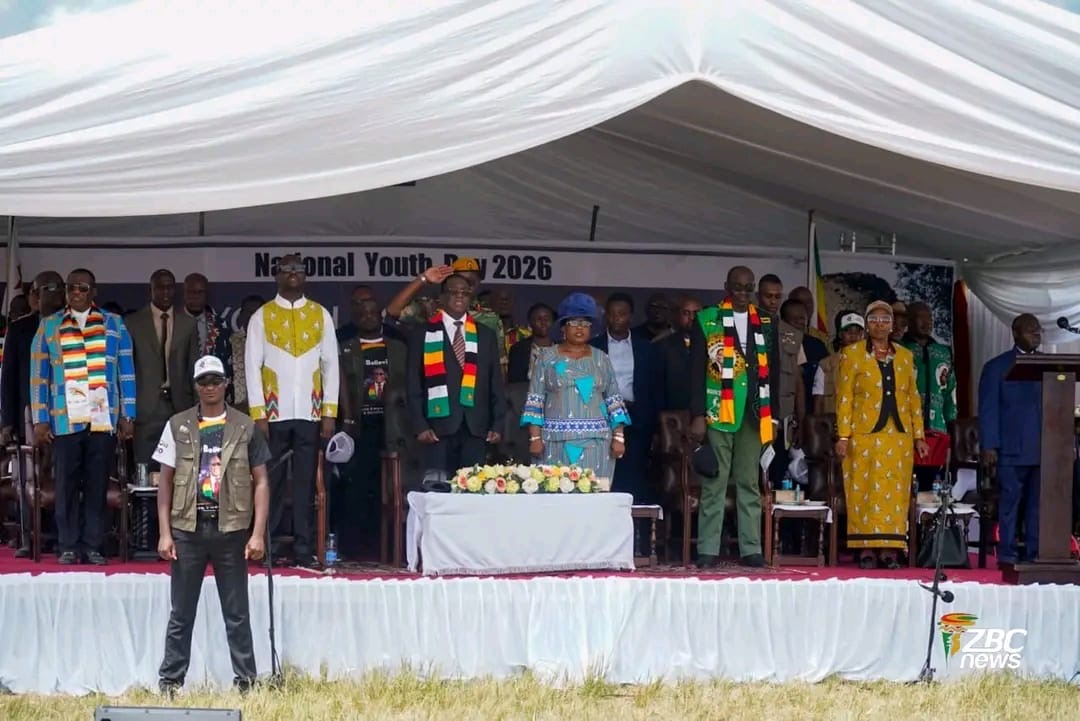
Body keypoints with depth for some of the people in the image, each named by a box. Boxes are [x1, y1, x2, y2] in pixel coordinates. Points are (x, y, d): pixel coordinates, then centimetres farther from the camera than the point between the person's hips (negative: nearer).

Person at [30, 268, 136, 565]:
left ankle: (93, 546, 4)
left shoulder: (114, 325, 11)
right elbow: (38, 376, 7)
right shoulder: (49, 326, 10)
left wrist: (126, 416, 2)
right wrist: (40, 421, 0)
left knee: (98, 485, 0)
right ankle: (68, 546, 4)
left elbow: (126, 372, 9)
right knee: (67, 485, 0)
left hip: (104, 419, 0)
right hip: (65, 419, 0)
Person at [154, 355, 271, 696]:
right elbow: (165, 481, 6)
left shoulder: (245, 428, 4)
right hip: (187, 530, 1)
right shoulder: (177, 426, 6)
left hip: (231, 531, -1)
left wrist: (258, 533, -5)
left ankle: (245, 681, 11)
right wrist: (164, 533, -1)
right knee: (181, 614, 7)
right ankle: (169, 682, 12)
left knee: (237, 614, 5)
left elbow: (260, 482, 3)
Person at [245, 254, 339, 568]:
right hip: (274, 413, -1)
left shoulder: (321, 315, 9)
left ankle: (304, 550, 4)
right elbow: (252, 366, 2)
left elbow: (331, 365, 8)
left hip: (310, 413, 1)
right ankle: (267, 549, 4)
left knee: (306, 483, 1)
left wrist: (330, 412, 1)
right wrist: (258, 414, -6)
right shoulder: (261, 317, 5)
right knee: (271, 482, 0)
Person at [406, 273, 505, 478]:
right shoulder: (423, 335, 8)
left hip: (476, 428, 2)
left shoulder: (486, 336, 15)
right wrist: (420, 426, -5)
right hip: (441, 425, -2)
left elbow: (496, 385, 14)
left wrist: (497, 425, 4)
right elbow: (414, 385, 4)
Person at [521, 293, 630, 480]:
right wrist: (535, 437, -5)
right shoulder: (547, 356, 8)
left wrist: (619, 437, 0)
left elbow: (614, 401, 10)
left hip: (595, 443, 1)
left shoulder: (601, 359, 13)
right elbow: (535, 400, 4)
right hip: (557, 443, -1)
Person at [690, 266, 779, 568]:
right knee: (714, 483, -1)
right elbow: (697, 371, -1)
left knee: (750, 484, 6)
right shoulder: (707, 320, 2)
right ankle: (708, 550, 0)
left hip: (754, 415, 3)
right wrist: (697, 415, -8)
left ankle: (751, 549, 9)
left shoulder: (765, 323, 11)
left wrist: (773, 416, 7)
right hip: (718, 415, -3)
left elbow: (772, 372, 13)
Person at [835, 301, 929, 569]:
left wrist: (919, 436, 9)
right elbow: (844, 397, 0)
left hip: (898, 436, 3)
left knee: (895, 493, -1)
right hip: (865, 434, -3)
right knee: (865, 491, -4)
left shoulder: (905, 356, 15)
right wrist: (843, 436, -7)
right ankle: (866, 550, -2)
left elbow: (913, 398, 15)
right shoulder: (852, 353, 5)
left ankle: (889, 550, 0)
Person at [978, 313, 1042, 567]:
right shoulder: (997, 367, 6)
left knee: (1038, 505, 3)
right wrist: (989, 447, -6)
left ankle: (1034, 554, 8)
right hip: (1012, 450, -3)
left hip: (1044, 450, 3)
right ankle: (1007, 555, 4)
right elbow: (988, 410, 2)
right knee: (1010, 502, -1)